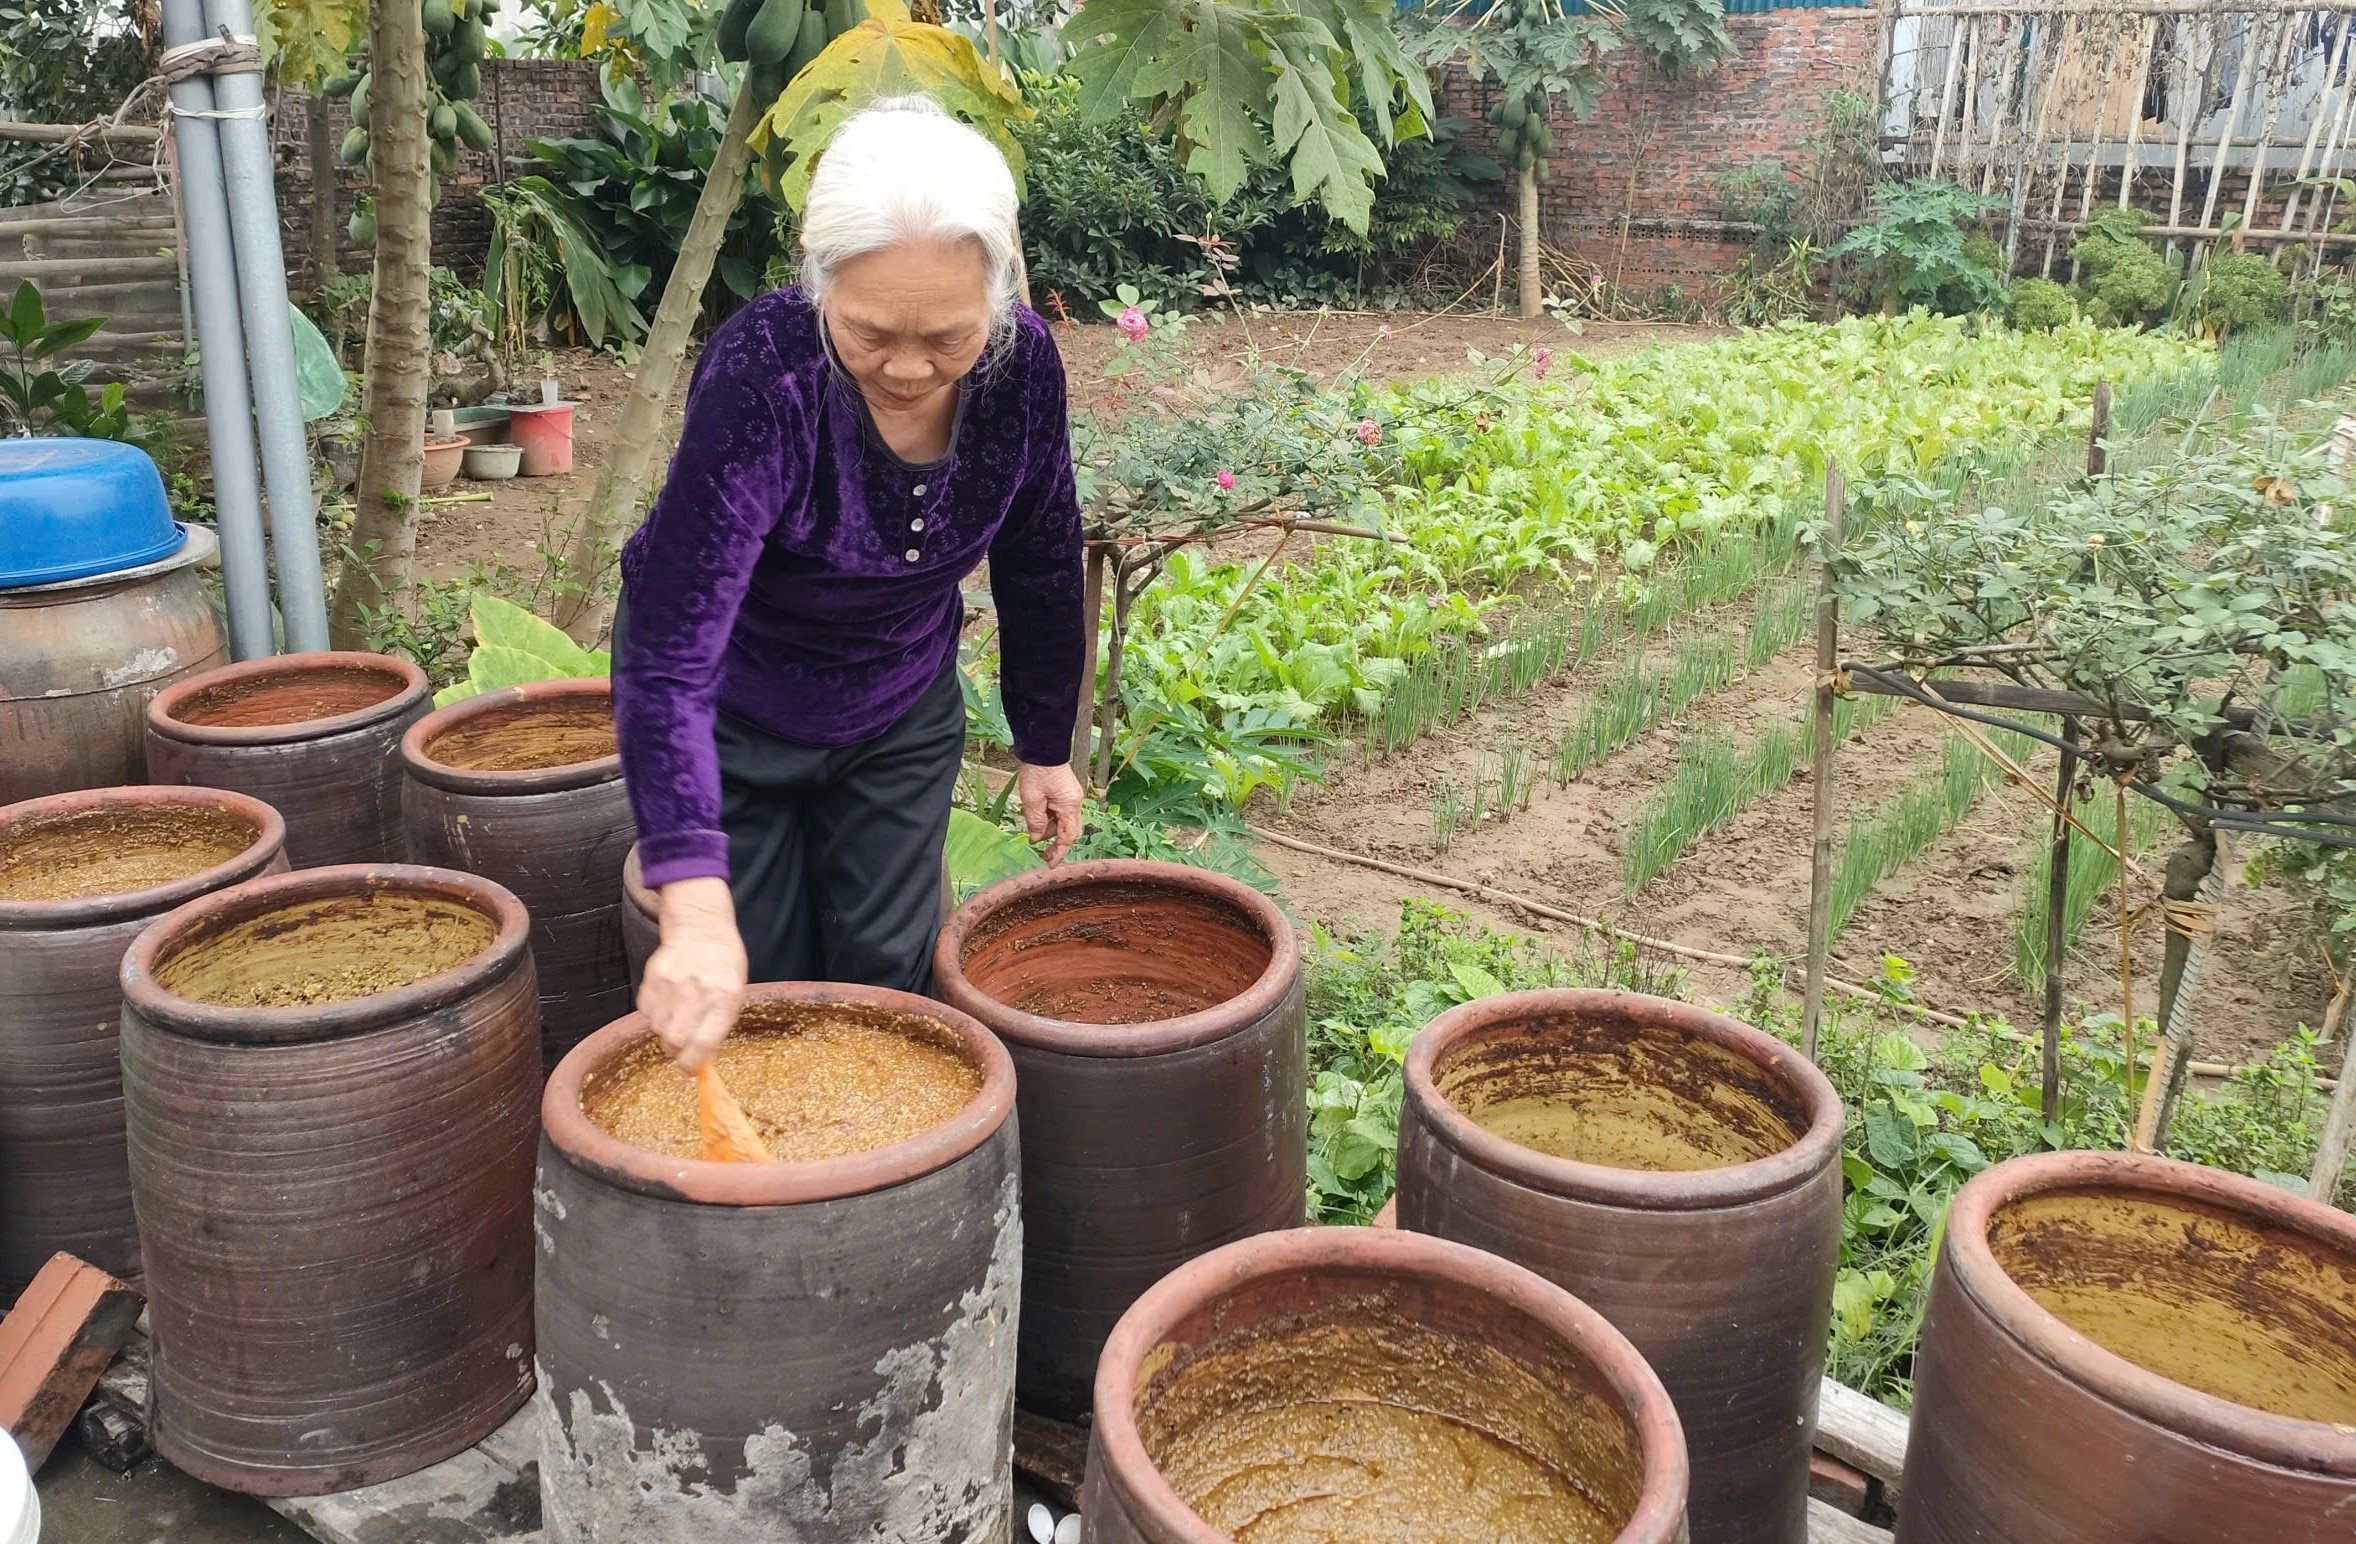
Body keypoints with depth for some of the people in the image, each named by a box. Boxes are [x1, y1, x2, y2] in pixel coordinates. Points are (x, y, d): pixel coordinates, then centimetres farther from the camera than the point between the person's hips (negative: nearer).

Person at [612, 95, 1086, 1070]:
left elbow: (1040, 566, -3)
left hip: (900, 710, 3)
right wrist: (695, 907, -47)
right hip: (729, 714, -3)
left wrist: (1044, 749, 5)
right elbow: (669, 652, -39)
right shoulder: (761, 376, -33)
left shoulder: (1021, 362, -20)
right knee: (753, 990, 5)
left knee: (889, 971, 9)